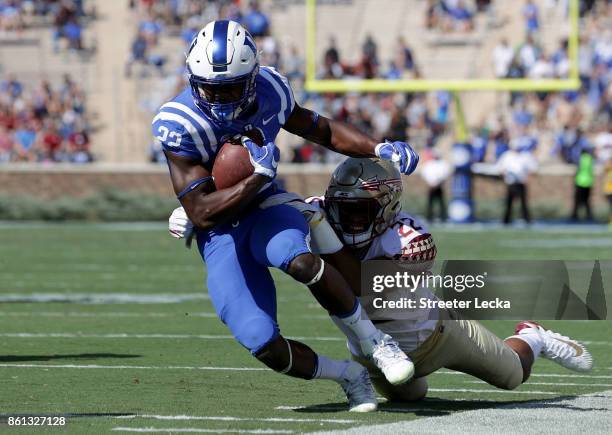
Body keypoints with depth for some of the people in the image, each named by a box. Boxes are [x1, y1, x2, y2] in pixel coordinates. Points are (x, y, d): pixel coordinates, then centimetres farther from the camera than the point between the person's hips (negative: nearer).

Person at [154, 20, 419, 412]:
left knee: (299, 260, -37)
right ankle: (350, 376, 9)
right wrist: (259, 176, -29)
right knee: (265, 346, -18)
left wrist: (379, 150, 3)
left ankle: (374, 341, -16)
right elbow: (203, 214, -23)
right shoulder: (180, 125, -22)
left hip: (265, 208, 2)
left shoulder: (268, 92, -7)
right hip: (221, 235, -2)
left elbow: (318, 128, 14)